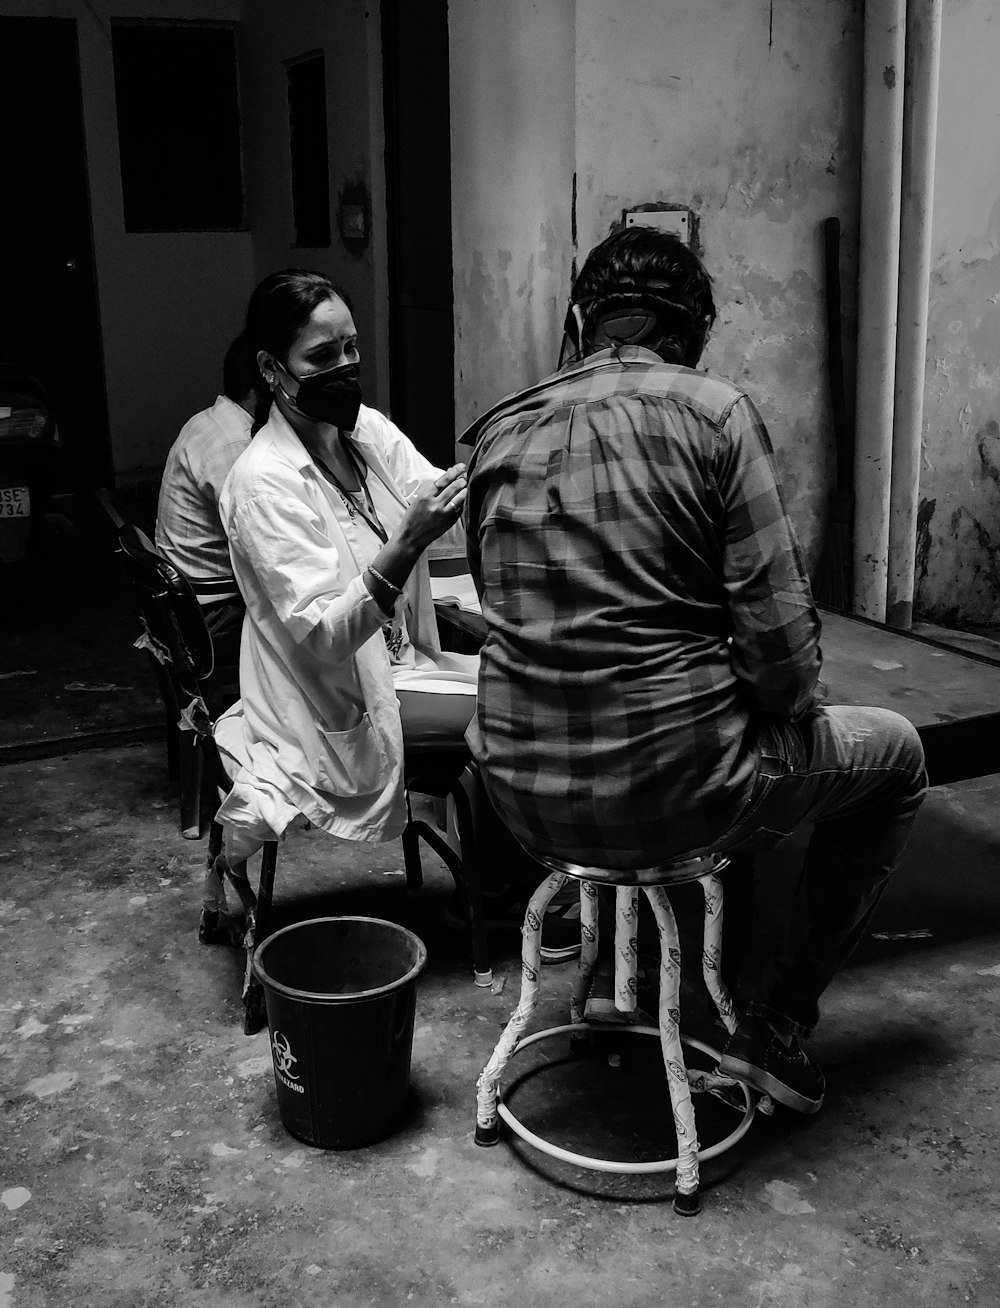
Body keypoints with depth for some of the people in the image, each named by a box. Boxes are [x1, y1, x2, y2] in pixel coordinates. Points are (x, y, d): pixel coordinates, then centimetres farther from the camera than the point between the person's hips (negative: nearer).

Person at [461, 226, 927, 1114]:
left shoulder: (498, 432, 5)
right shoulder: (715, 411, -8)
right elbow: (779, 637, -13)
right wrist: (789, 709, 7)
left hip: (525, 799, 5)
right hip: (673, 792, -5)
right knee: (895, 754, 21)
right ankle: (776, 1025, 22)